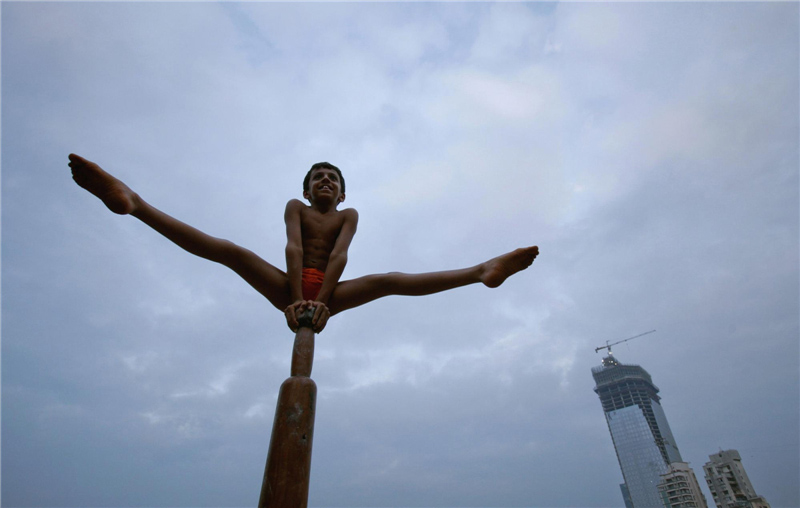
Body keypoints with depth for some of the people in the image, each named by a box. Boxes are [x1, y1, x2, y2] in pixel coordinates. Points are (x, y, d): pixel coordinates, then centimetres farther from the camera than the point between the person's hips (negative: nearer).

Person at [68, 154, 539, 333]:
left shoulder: (349, 215, 9)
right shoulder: (296, 207, 9)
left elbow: (339, 255, -10)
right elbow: (294, 249, -11)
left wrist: (321, 299, -26)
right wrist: (296, 298, -27)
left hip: (330, 293, 0)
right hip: (288, 287, 1)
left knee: (386, 281, -20)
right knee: (231, 252, -19)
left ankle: (481, 272, -30)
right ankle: (133, 203, -27)